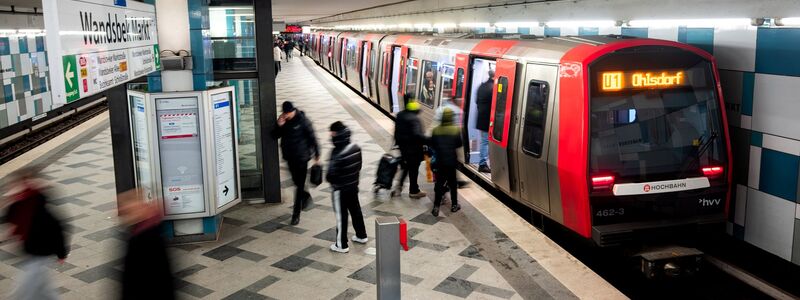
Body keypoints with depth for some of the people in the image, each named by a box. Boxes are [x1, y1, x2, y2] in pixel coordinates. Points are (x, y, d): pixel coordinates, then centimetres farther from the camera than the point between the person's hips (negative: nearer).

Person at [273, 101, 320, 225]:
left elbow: (312, 137, -9)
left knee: (300, 185, -3)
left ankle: (296, 213, 2)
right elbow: (275, 136, 2)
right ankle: (306, 196, 47)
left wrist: (316, 155, -6)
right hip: (290, 157, 6)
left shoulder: (302, 120, -14)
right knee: (296, 181, 18)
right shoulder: (283, 121, 0)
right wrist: (279, 126, -17)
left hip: (302, 157, -5)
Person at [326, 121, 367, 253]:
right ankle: (361, 235, 38)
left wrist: (328, 178, -2)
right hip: (354, 186, 7)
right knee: (356, 210, 22)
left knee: (341, 216, 5)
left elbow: (331, 175, -23)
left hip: (341, 189, -7)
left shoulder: (338, 153, -28)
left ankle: (341, 245, 16)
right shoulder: (356, 147, -5)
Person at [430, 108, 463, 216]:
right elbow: (459, 144, -4)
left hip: (440, 161, 1)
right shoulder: (456, 130, -10)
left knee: (439, 183, 6)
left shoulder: (436, 130, -7)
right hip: (452, 161, -1)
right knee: (452, 183, 13)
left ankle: (436, 207, 0)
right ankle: (454, 205, 21)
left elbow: (432, 144, -1)